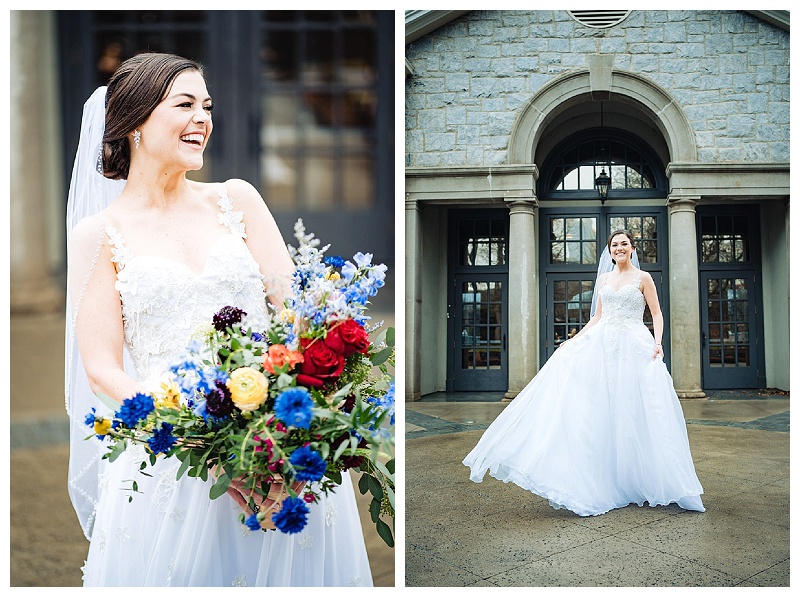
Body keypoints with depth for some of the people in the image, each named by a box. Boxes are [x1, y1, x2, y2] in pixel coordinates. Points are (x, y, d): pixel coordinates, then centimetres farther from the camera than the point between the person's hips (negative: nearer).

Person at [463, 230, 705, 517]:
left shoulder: (643, 278, 3)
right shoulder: (603, 279, 15)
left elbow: (657, 314, 1)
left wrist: (657, 342, -13)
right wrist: (575, 339, 10)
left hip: (634, 348, -4)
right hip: (603, 345, 4)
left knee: (634, 412, -4)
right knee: (601, 412, -3)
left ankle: (642, 480, 7)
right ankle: (605, 481, 1)